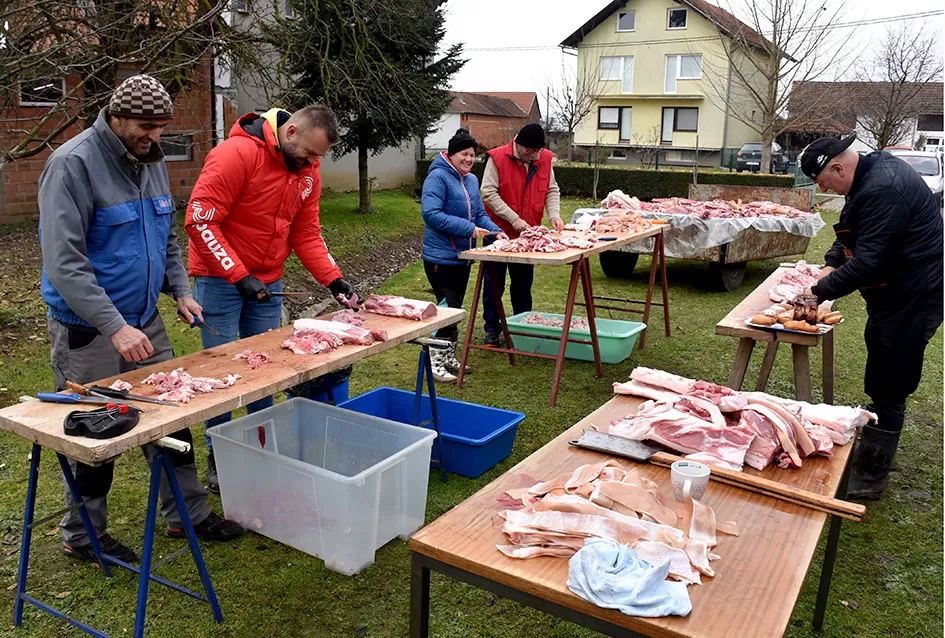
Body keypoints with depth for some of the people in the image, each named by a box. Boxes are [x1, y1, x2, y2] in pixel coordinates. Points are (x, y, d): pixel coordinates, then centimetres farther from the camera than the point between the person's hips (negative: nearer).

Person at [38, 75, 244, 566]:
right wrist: (115, 327, -29)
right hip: (87, 330, -7)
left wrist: (180, 289, 3)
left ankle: (187, 514, 26)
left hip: (144, 320, 7)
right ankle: (83, 535, 26)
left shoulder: (152, 161, 7)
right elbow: (64, 262, -23)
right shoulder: (73, 164, -17)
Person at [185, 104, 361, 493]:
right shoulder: (238, 154, -20)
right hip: (219, 280, -6)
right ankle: (217, 456, 18)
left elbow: (306, 233, 5)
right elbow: (200, 221, -22)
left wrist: (333, 278, -8)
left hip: (267, 283, 6)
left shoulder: (307, 171, 3)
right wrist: (238, 275, -25)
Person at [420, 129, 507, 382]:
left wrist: (496, 231, -1)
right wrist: (468, 228, -25)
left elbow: (480, 214, 19)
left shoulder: (471, 180, 13)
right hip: (441, 257, -9)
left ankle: (448, 358, 28)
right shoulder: (438, 177, -14)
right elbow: (430, 213, -24)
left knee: (455, 310, 16)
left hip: (463, 256, 9)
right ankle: (436, 364, 3)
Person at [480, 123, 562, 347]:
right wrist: (513, 219, -22)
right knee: (494, 282, 5)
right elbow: (488, 193, -17)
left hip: (527, 233, 4)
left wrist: (554, 214, -9)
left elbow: (552, 190, 9)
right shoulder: (497, 158, -13)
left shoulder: (545, 159, 2)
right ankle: (491, 329, 16)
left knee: (523, 284, 14)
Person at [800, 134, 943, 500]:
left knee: (888, 391, -2)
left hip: (912, 300, -11)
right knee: (880, 387, 22)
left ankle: (869, 479, 9)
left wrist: (820, 291, -20)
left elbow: (869, 261, -29)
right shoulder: (871, 174, 9)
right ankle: (870, 456, 39)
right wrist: (831, 264, 5)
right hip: (896, 295, 11)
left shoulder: (884, 189, -26)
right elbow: (852, 236, 21)